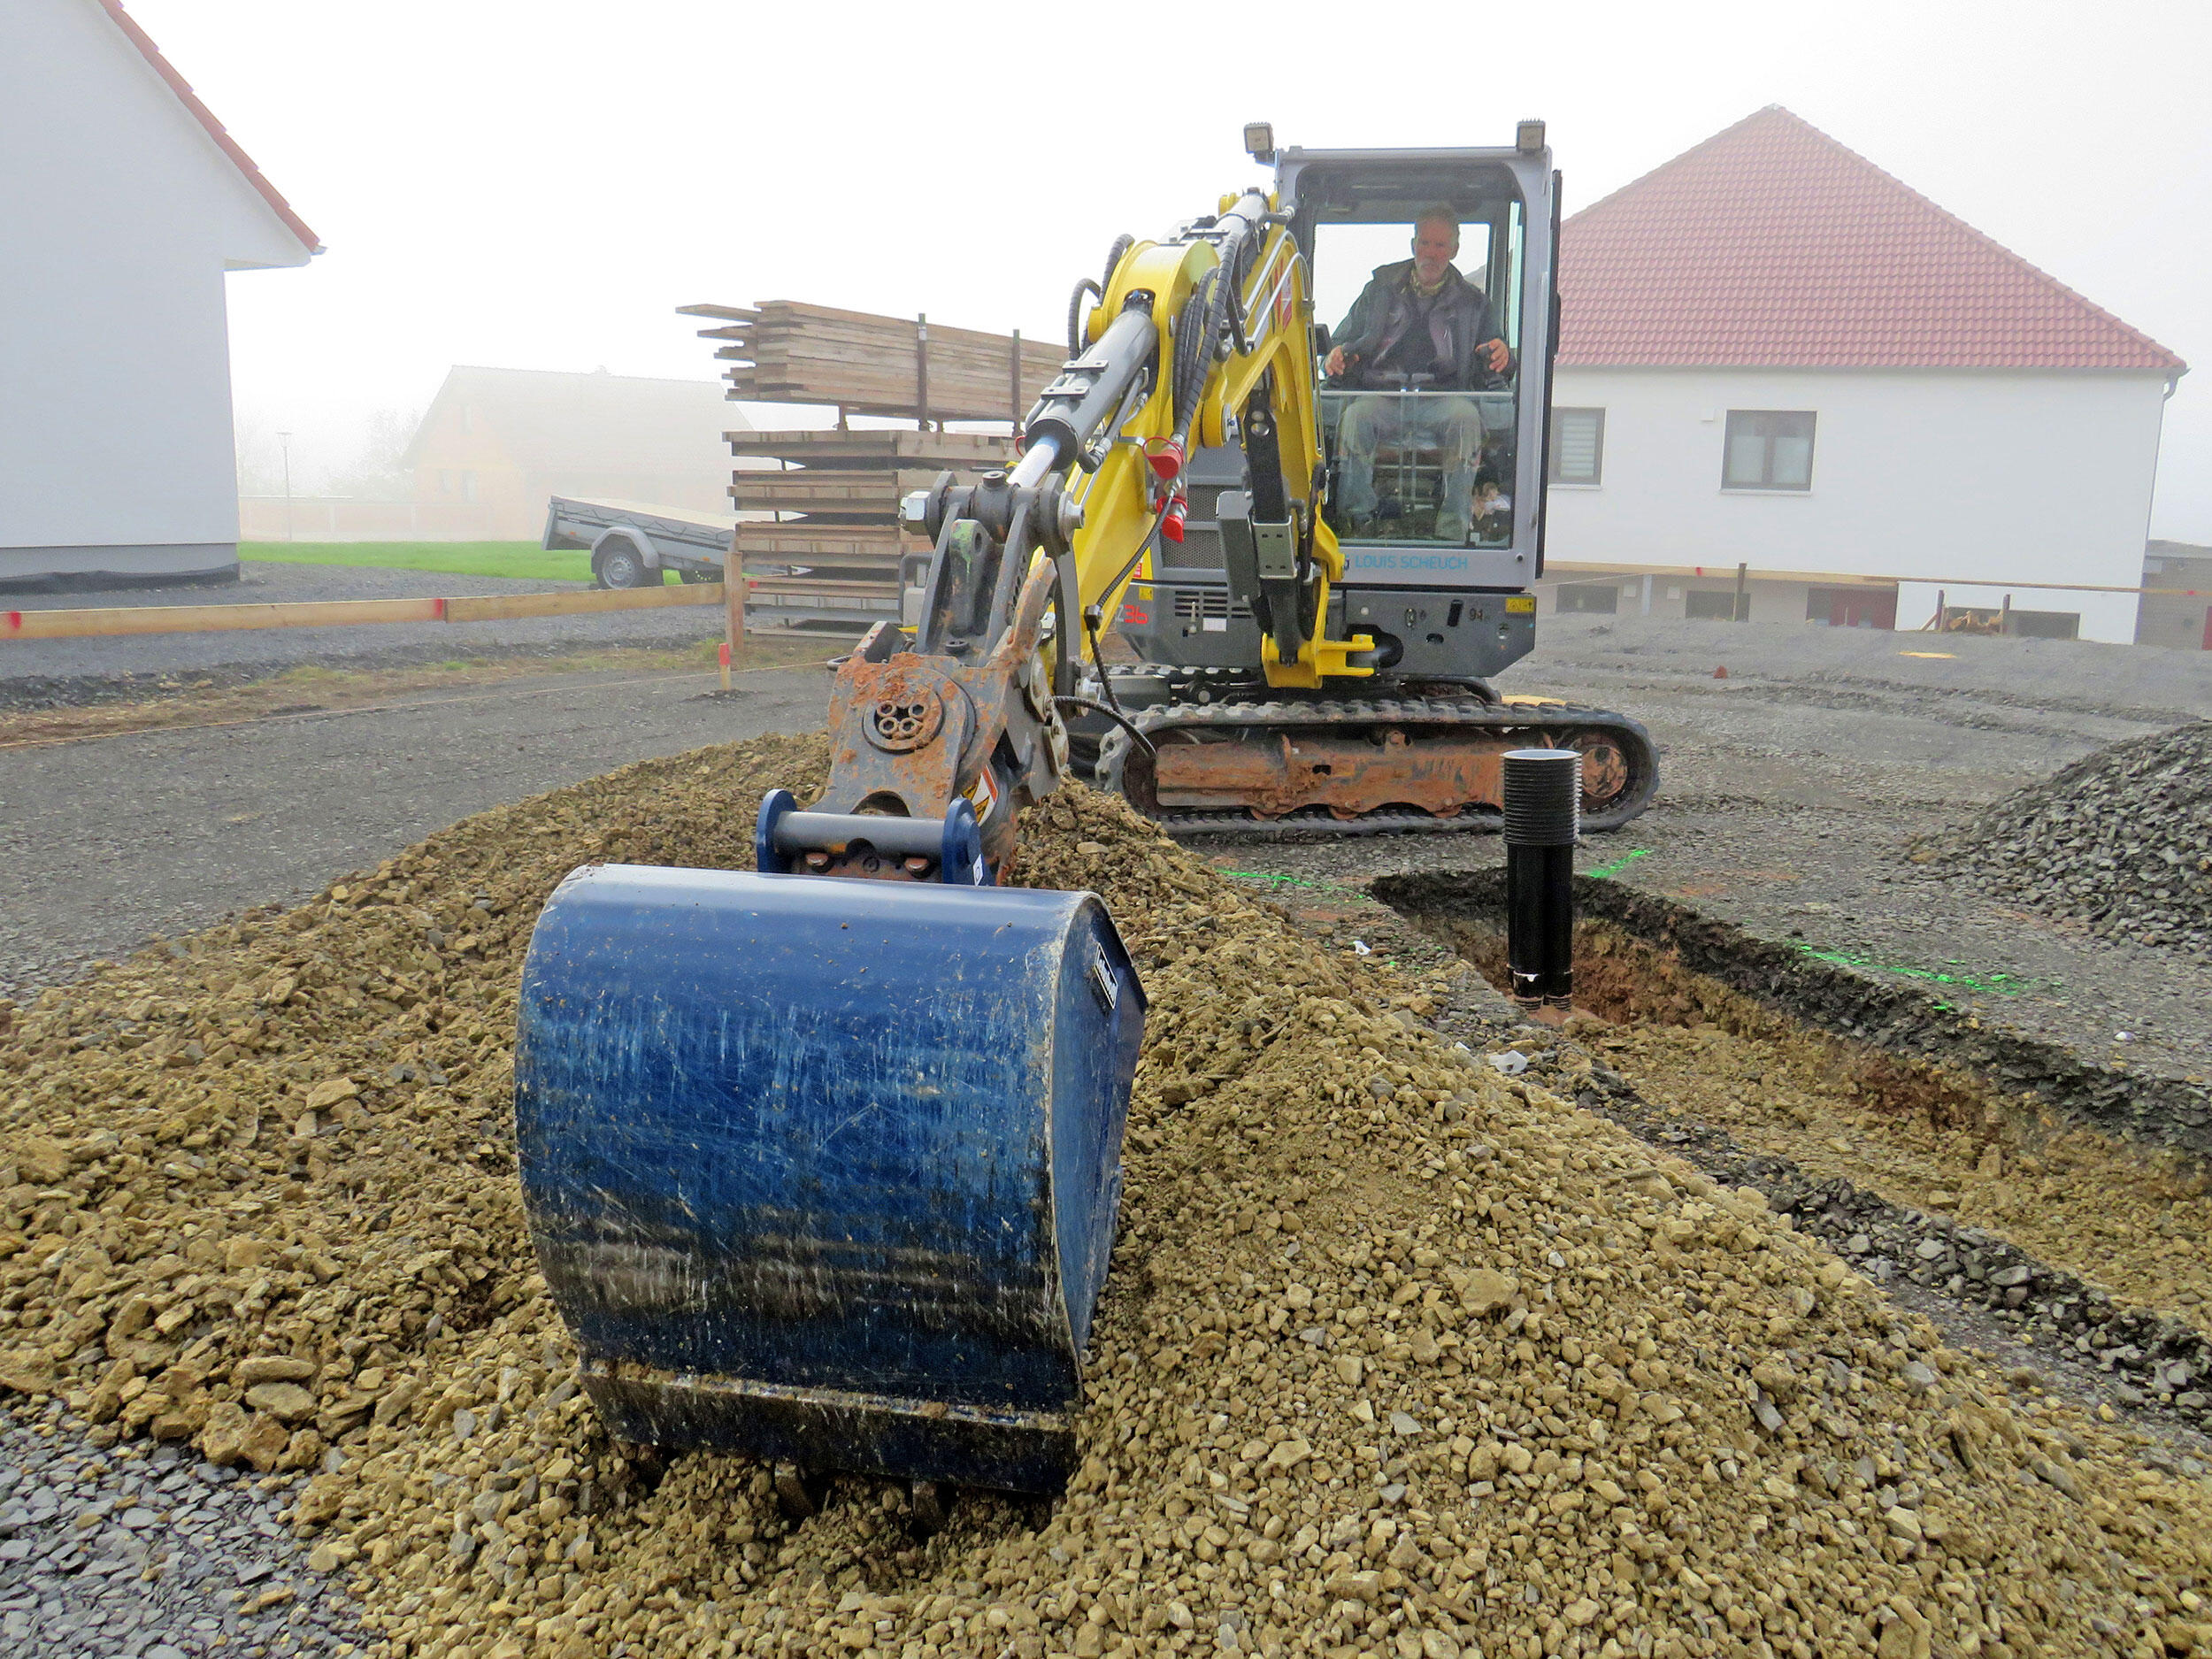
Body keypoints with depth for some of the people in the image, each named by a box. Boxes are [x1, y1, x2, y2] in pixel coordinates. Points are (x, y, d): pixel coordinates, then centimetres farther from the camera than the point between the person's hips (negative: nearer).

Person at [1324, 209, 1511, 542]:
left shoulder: (1472, 302, 19)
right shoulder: (1380, 289, 21)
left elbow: (1488, 375, 17)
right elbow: (1347, 338, 22)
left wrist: (1499, 356, -8)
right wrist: (1338, 355, -4)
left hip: (1442, 398, 0)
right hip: (1382, 396, 0)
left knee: (1466, 417, -35)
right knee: (1357, 415, -35)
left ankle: (1452, 530, -33)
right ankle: (1359, 519, -30)